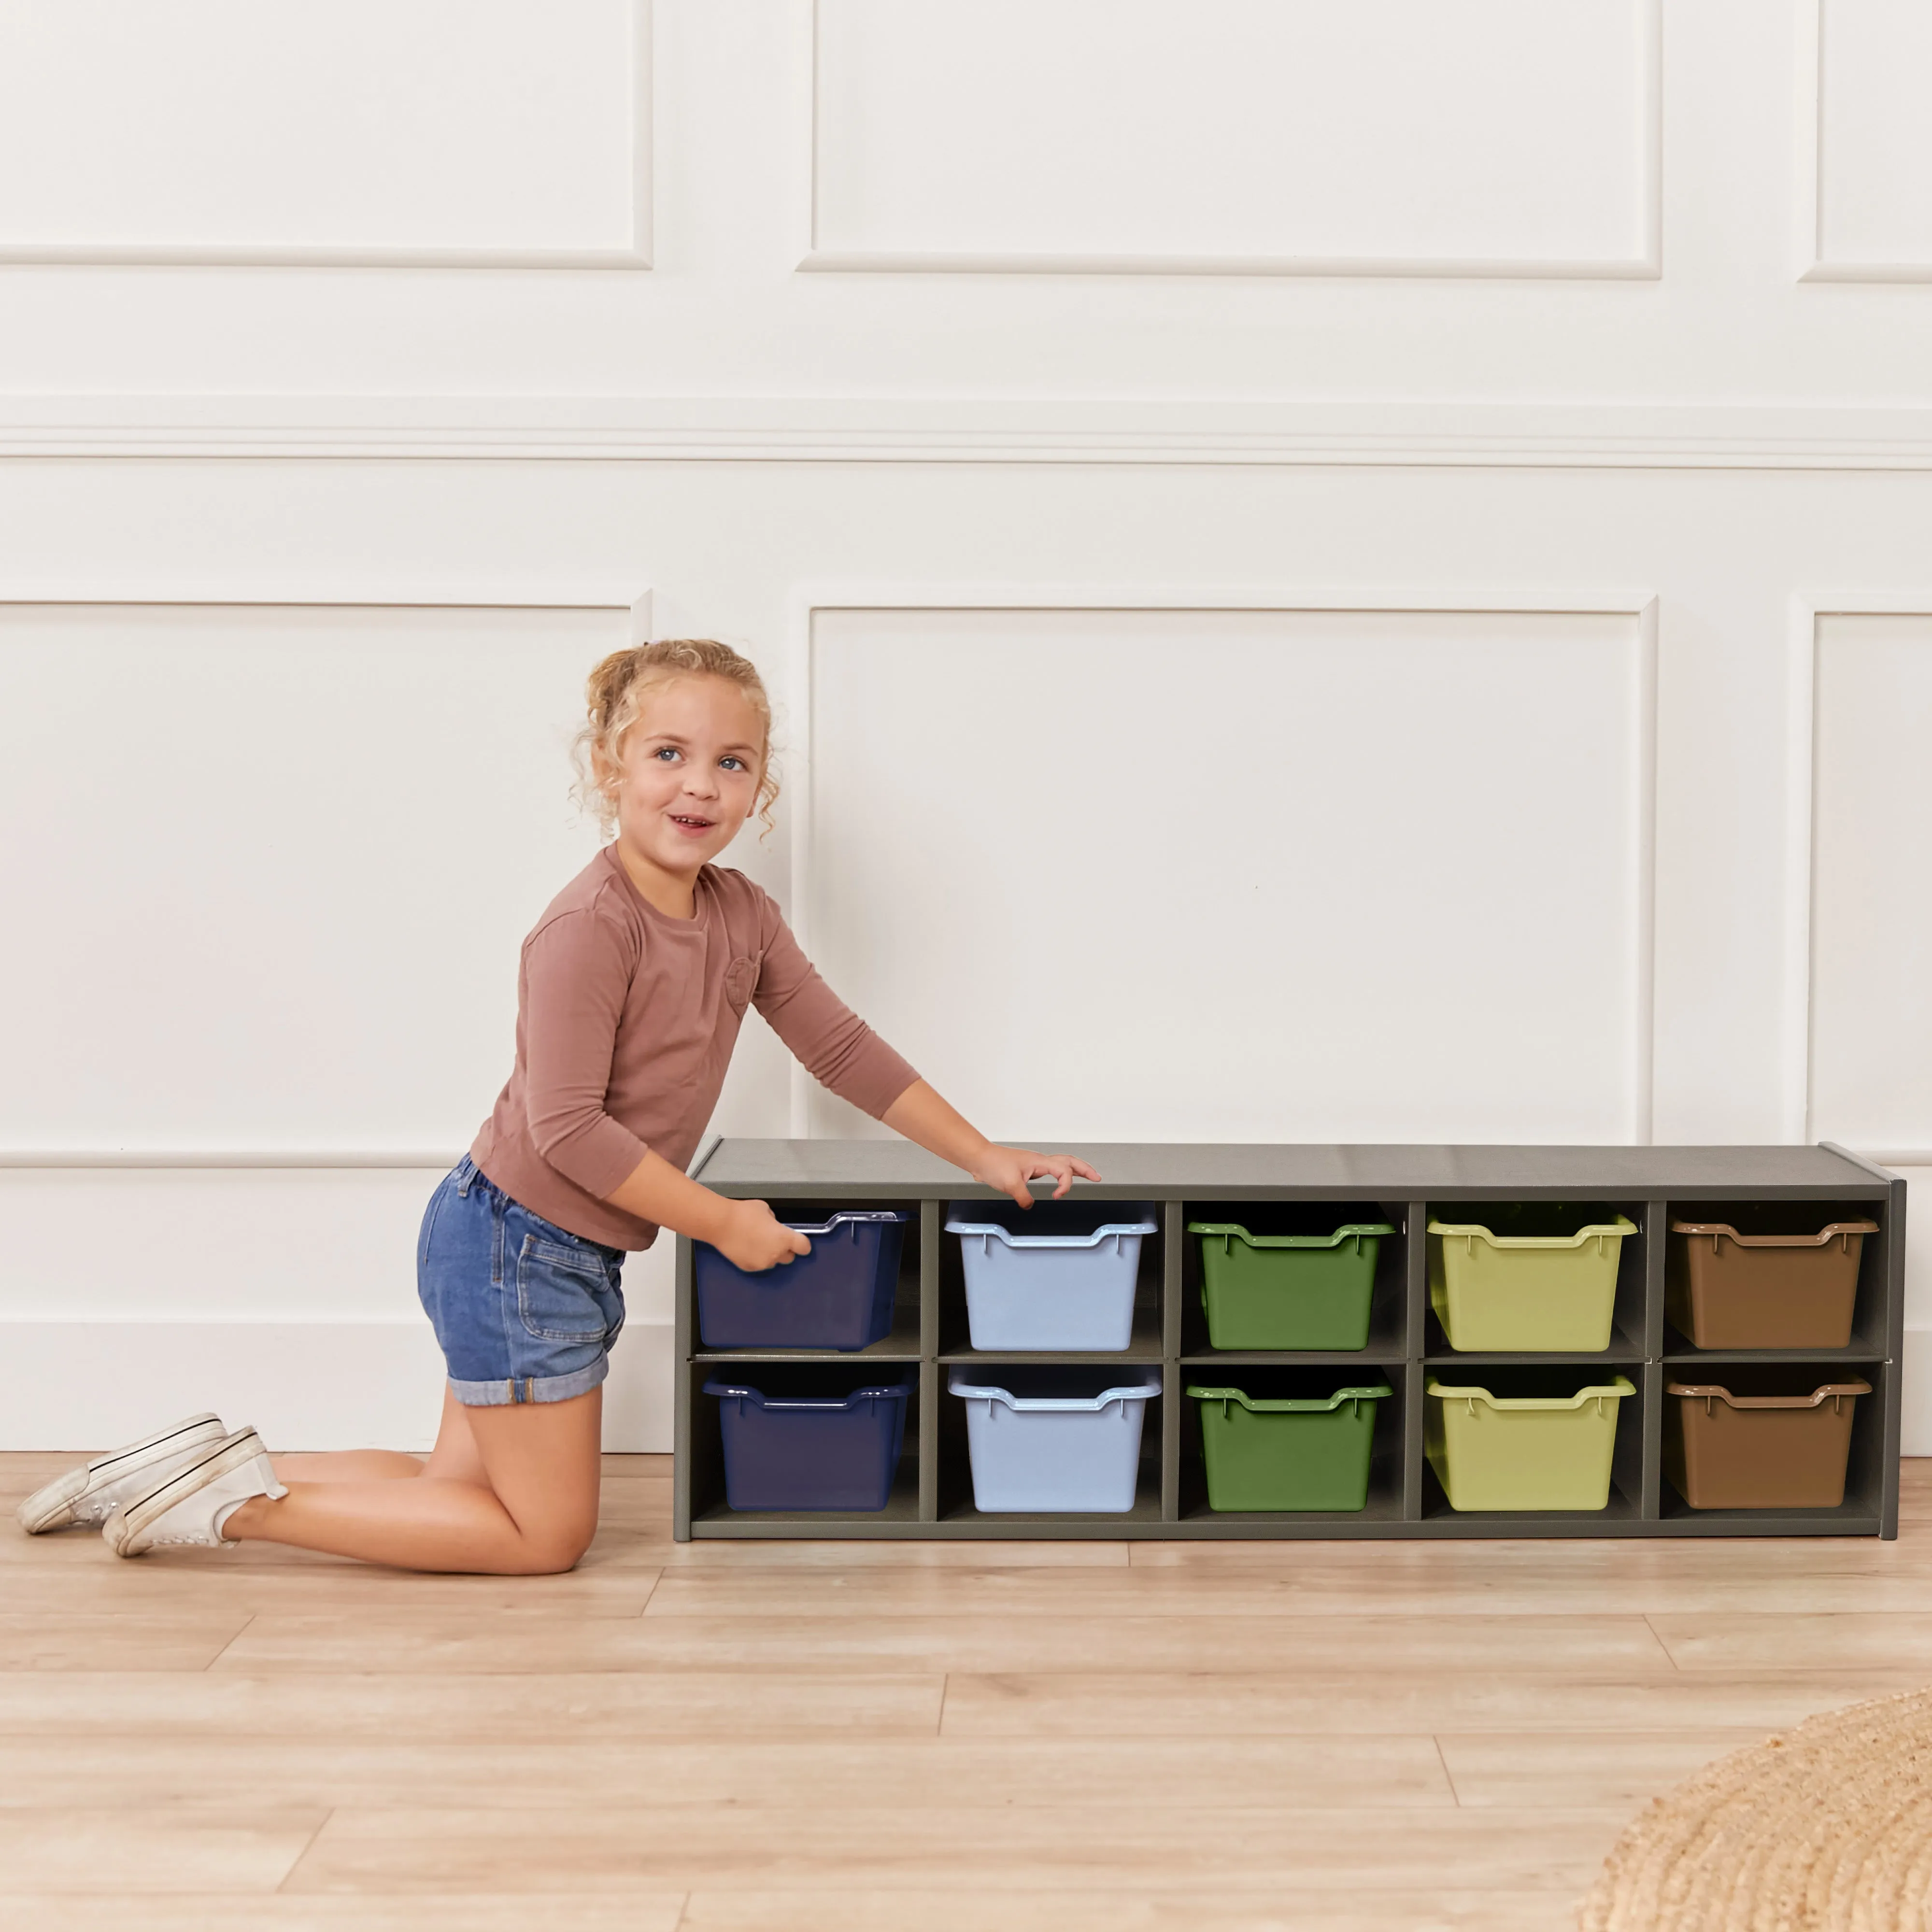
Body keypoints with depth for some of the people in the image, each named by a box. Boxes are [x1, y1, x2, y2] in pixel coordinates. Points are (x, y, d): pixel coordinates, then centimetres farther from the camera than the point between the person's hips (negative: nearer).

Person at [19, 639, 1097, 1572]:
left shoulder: (741, 916, 2)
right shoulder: (590, 930, -24)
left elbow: (842, 1047, 9)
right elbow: (569, 1130, -25)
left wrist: (988, 1160, 7)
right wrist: (723, 1223, -17)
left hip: (575, 1255, 9)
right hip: (514, 1242, -9)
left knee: (471, 1497, 16)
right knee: (549, 1536, 1)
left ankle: (221, 1466, 23)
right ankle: (242, 1501, 5)